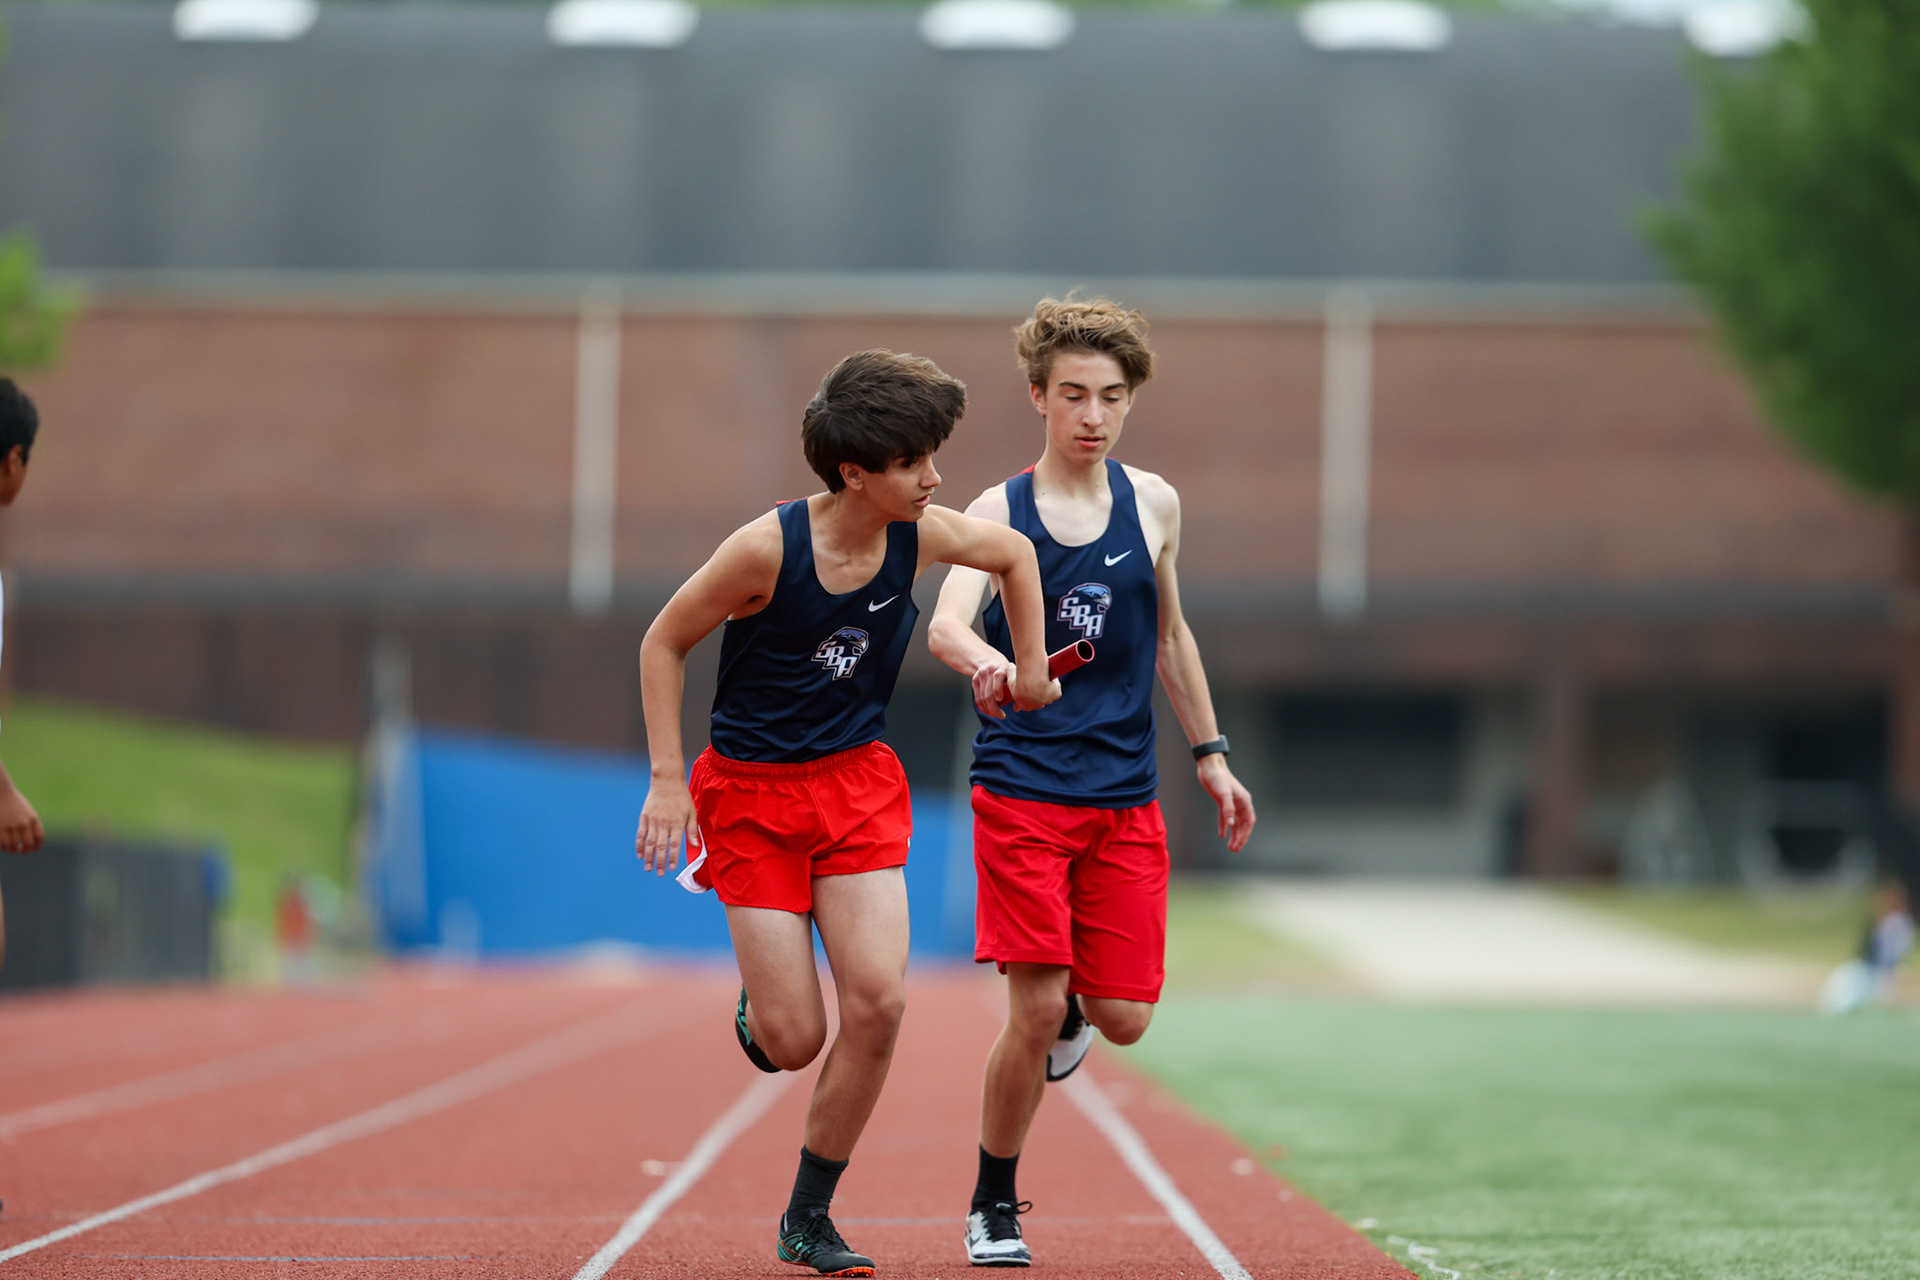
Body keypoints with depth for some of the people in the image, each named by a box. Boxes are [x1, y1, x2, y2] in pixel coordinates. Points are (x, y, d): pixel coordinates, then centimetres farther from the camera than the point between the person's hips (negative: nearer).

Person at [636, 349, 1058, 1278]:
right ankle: (758, 1008, 32)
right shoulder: (766, 549, -21)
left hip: (857, 783, 4)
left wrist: (1032, 668, 17)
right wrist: (666, 777, -11)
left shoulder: (921, 536, -8)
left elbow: (1015, 553, 15)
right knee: (794, 1043, -9)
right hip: (752, 790, -4)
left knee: (878, 1000, -14)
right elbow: (664, 643, -8)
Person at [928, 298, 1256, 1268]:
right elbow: (944, 623, -20)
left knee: (1123, 1019, 0)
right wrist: (985, 661, -43)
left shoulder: (1152, 504, 7)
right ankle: (993, 1206, 9)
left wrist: (1210, 755, 21)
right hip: (1023, 787, -3)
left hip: (1126, 796, 3)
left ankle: (1069, 1005, 37)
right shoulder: (999, 513, -4)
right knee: (1033, 1015, -10)